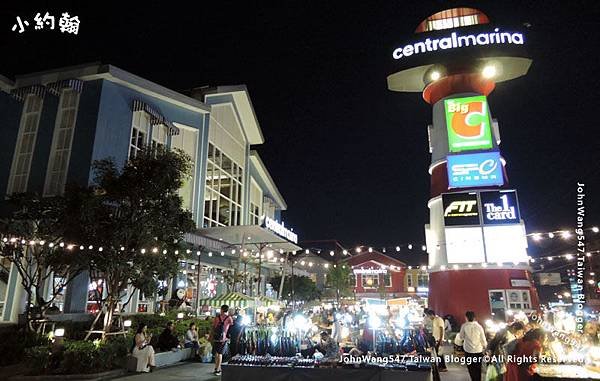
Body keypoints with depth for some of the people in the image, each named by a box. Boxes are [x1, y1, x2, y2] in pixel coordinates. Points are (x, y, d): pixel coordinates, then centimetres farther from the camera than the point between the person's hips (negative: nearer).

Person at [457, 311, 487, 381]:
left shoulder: (464, 326, -11)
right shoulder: (479, 327, -11)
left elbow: (461, 337, 0)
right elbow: (483, 340, -5)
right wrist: (485, 346, 16)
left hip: (468, 350, -1)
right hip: (478, 350, 1)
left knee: (471, 369, 15)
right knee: (478, 369, 16)